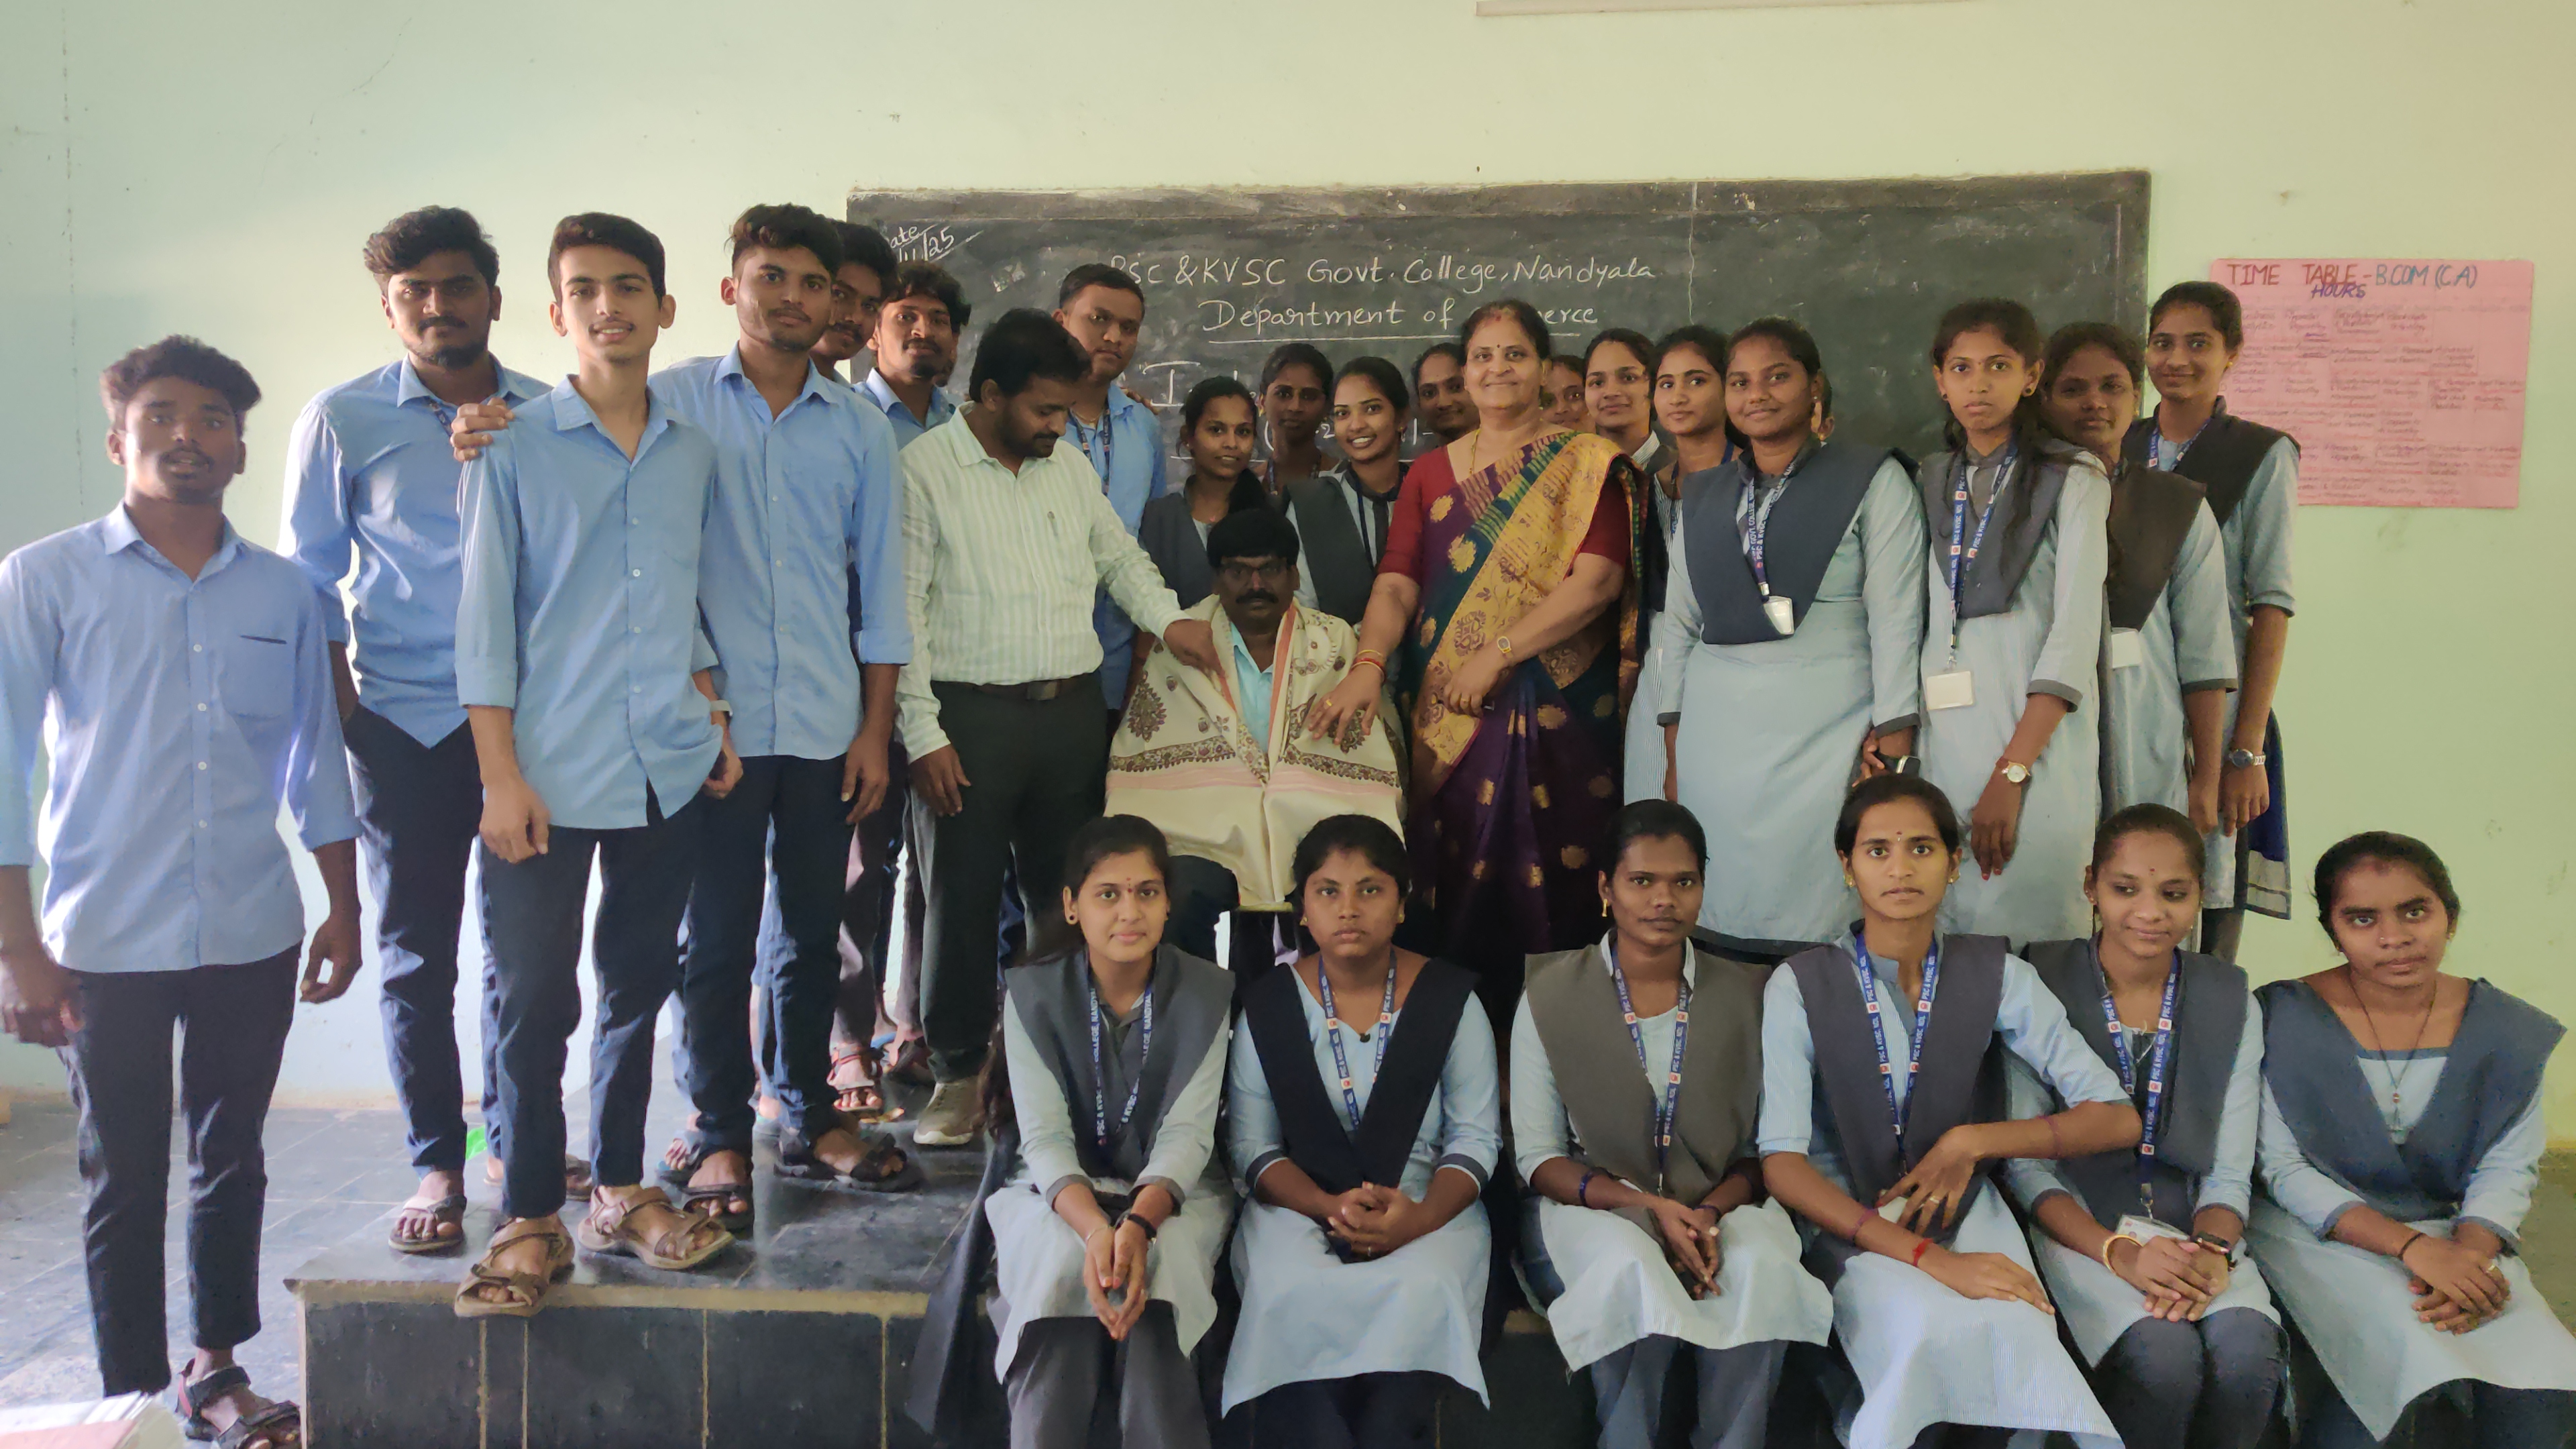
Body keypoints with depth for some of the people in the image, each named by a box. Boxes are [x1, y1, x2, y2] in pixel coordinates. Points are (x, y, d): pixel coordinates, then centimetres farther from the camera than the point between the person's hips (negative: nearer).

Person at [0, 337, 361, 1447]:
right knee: (124, 1181, 8)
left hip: (253, 936, 3)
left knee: (231, 1162, 13)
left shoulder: (283, 593, 5)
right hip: (105, 941, -2)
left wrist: (343, 910, 10)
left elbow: (316, 760, 11)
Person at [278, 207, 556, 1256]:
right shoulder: (342, 421, 2)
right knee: (416, 952, 5)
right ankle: (437, 1166, 17)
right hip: (406, 726, -1)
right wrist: (343, 711, -1)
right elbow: (311, 578, 6)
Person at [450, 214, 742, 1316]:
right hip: (550, 771, -4)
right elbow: (485, 614, -5)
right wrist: (500, 774, -9)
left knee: (638, 986, 13)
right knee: (534, 1000, 0)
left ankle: (619, 1191, 26)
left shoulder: (693, 451, 8)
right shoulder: (513, 447, -3)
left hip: (669, 768, 4)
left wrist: (714, 716, 10)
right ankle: (530, 1221, 13)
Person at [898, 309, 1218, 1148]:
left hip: (1074, 708, 6)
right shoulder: (923, 469, -5)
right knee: (962, 896, 1)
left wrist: (1167, 620, 9)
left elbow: (1119, 555, 28)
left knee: (1068, 891, 10)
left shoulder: (1071, 468, 14)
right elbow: (903, 608, -9)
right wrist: (924, 734, -14)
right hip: (968, 714, -5)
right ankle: (959, 1072, 14)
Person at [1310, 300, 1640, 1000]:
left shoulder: (1588, 465, 4)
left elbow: (1597, 581, -8)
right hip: (1446, 716, 3)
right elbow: (1396, 583, 4)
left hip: (1554, 708, -3)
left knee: (1546, 889, -4)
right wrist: (1368, 666, -14)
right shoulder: (1431, 473, 15)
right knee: (1453, 882, 2)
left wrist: (1496, 655, -14)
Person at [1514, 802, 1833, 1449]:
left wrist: (1710, 1213, -15)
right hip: (1591, 1204, -1)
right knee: (1632, 1271, -36)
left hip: (1719, 1206, 2)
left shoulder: (1744, 995, 8)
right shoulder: (1551, 997, 3)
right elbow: (1538, 1158, 0)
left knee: (1763, 1268, -32)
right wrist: (1644, 1205, -16)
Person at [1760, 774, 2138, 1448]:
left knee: (2012, 1329, -31)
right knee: (1927, 1326, -35)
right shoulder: (1801, 986, -5)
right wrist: (1928, 1258, -25)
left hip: (1965, 1213, 2)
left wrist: (1971, 1141, -12)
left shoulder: (1996, 975, 3)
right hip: (1848, 1220, -2)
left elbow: (2116, 1119, 2)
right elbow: (1781, 1163, -13)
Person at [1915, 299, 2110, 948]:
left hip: (2034, 745, -4)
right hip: (1940, 740, 4)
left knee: (2029, 924, -5)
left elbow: (2075, 635, -9)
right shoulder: (1931, 481, 15)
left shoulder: (2072, 479, 0)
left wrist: (2012, 772, -16)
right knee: (1946, 924, 4)